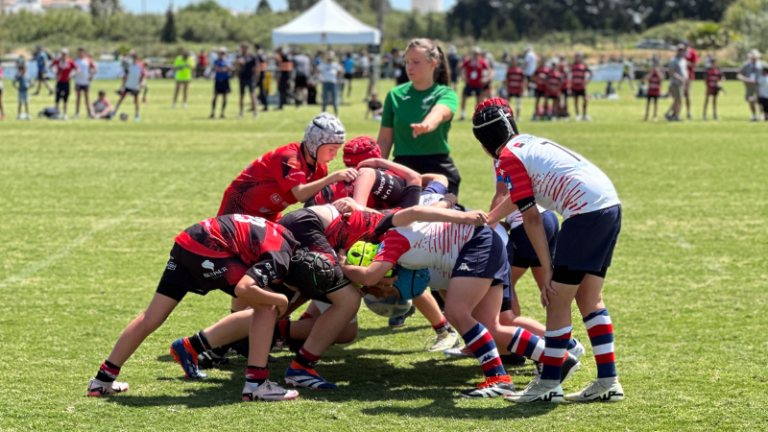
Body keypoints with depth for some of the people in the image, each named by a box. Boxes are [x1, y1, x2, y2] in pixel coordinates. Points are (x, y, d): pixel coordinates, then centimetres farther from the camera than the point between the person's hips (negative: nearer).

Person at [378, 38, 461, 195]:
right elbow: (385, 139, 9)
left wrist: (427, 125, -47)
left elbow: (439, 113, -25)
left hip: (439, 170, -2)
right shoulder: (395, 95, 8)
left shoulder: (446, 94, 0)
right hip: (402, 170, 2)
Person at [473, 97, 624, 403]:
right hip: (611, 206, 9)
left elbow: (531, 219, -5)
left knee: (557, 300, 2)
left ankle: (549, 383, 8)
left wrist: (548, 271, -2)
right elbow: (509, 196, 37)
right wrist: (486, 221, 49)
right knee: (589, 298, 15)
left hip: (585, 213, -9)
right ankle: (607, 382, 16)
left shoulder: (509, 156, -2)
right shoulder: (529, 143, 23)